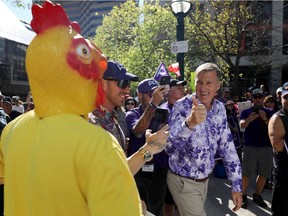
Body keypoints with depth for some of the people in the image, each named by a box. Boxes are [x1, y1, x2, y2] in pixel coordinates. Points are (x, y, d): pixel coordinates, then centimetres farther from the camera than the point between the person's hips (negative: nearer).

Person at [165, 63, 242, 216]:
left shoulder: (220, 108, -3)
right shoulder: (182, 106, -19)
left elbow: (227, 146, 2)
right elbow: (169, 148, -31)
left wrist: (236, 185, 0)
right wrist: (189, 122, -48)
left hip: (204, 180, 5)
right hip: (183, 181, -5)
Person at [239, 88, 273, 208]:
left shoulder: (268, 112, 8)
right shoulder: (246, 112, 4)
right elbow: (242, 125, -12)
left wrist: (265, 119, -25)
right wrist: (249, 119, -34)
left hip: (266, 147, 2)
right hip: (250, 146, -2)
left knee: (263, 173, 9)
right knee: (246, 173, 0)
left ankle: (257, 195, 25)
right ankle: (244, 196, 13)